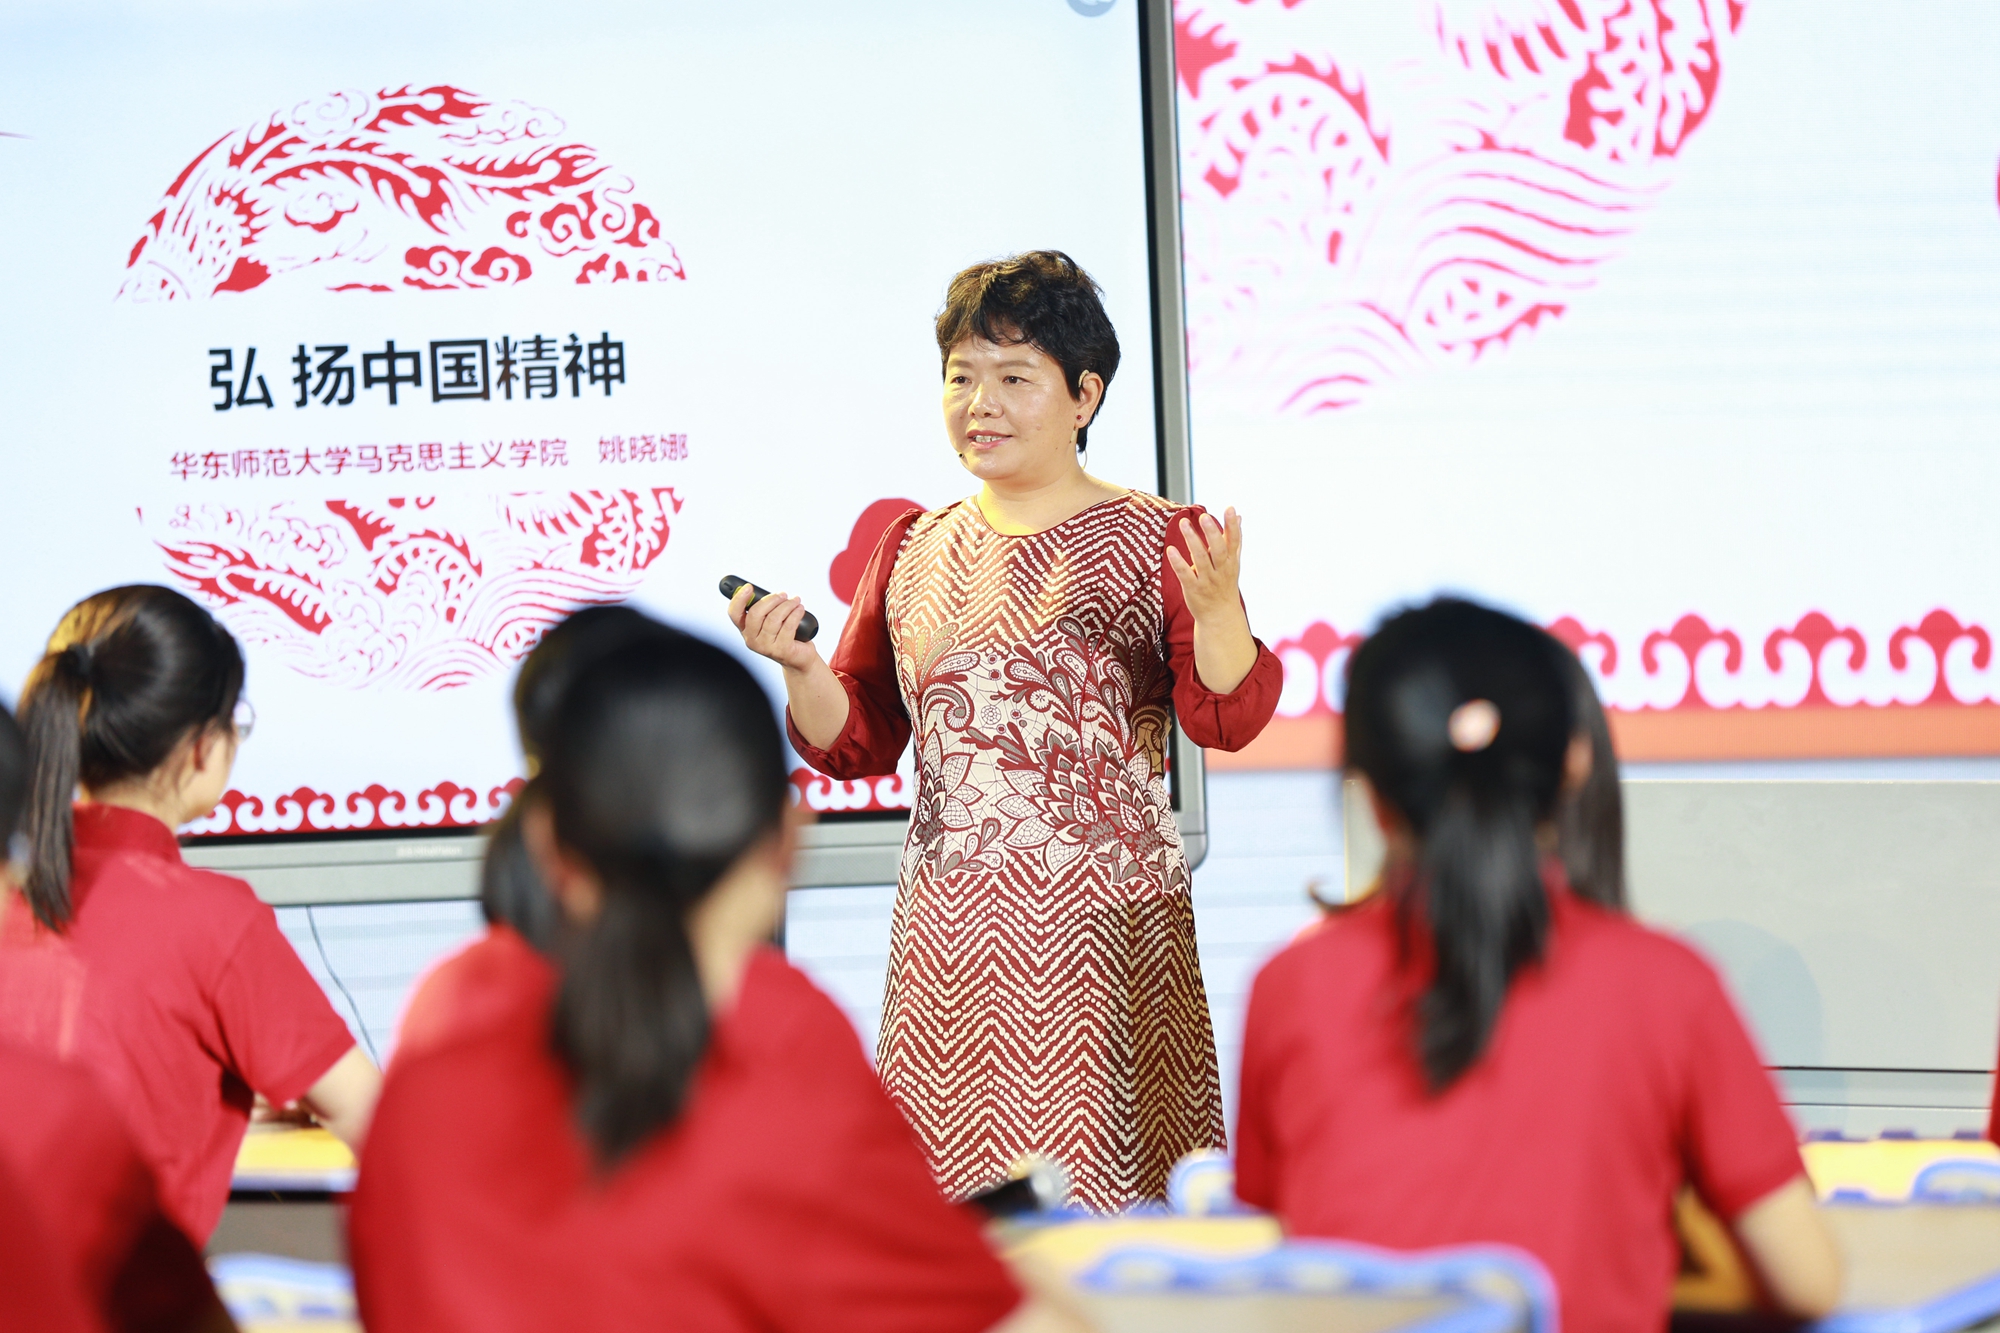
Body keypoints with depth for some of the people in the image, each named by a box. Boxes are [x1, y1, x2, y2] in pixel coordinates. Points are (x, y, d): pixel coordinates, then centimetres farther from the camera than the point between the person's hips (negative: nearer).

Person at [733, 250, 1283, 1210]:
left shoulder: (1152, 540, 1)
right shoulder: (913, 550, 15)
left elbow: (1229, 719, -8)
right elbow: (858, 742, 16)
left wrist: (1216, 610, -26)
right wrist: (798, 666, -2)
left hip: (1099, 915, -4)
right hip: (943, 927, 4)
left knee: (1089, 1181, -9)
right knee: (946, 1183, 0)